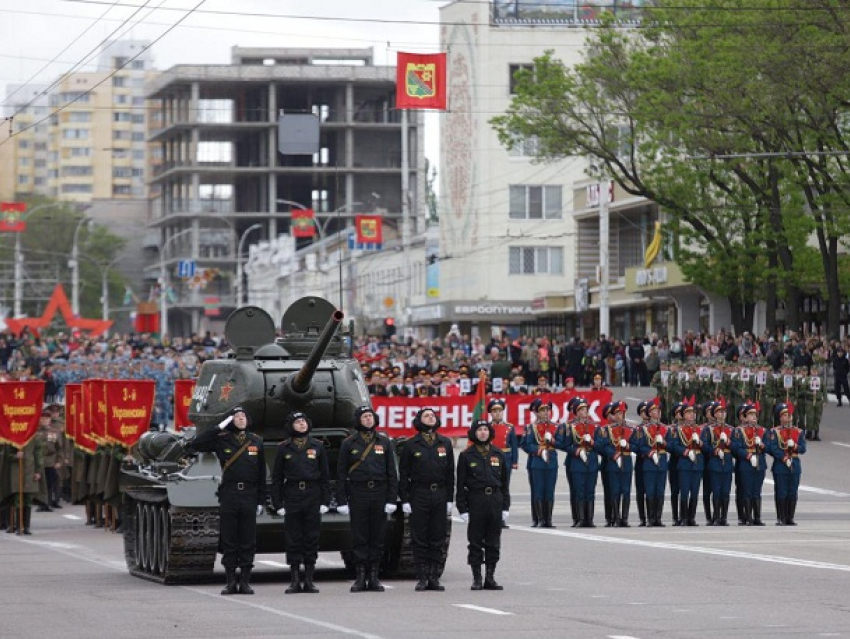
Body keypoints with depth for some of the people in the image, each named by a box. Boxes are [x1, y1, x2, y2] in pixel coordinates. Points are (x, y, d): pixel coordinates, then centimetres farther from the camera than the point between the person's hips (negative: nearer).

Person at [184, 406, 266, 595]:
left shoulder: (256, 442, 10)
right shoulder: (221, 440, 3)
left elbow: (261, 474, 11)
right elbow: (193, 445, -8)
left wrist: (260, 501, 6)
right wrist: (219, 428, -10)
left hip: (249, 496, 1)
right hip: (228, 496, -1)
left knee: (248, 542, 1)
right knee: (229, 541, 2)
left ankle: (245, 581, 7)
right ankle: (230, 582, 7)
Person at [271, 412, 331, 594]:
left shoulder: (317, 446, 7)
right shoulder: (284, 448, 6)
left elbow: (325, 476, 8)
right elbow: (277, 477, 6)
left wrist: (325, 501, 1)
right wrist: (278, 503, -1)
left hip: (313, 497, 1)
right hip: (292, 496, -1)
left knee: (311, 538, 2)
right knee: (293, 539, 0)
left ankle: (309, 580, 8)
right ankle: (295, 581, 4)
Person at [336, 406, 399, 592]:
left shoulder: (384, 442, 8)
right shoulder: (349, 443, 5)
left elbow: (392, 472, 7)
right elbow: (341, 474, 4)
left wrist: (392, 499, -1)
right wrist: (341, 501, -3)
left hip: (379, 493, 1)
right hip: (358, 494, -1)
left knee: (378, 536, 2)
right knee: (359, 537, -1)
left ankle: (374, 577, 9)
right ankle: (360, 578, 3)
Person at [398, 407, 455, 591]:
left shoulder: (445, 443, 11)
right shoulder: (411, 445, 3)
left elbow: (450, 473, 12)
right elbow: (403, 474, 2)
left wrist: (450, 499, 6)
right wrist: (405, 500, -5)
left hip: (440, 495, 3)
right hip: (419, 495, -3)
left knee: (438, 538, 3)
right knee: (419, 539, -2)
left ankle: (434, 578, 8)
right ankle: (422, 578, 3)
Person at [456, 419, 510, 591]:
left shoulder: (498, 454, 9)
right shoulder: (466, 455, 1)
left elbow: (504, 482, 13)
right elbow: (461, 484, 0)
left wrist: (505, 506, 7)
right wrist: (462, 509, -6)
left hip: (495, 500, 3)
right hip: (475, 501, -3)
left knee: (493, 543, 5)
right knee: (475, 542, 0)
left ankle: (490, 578, 12)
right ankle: (476, 579, 5)